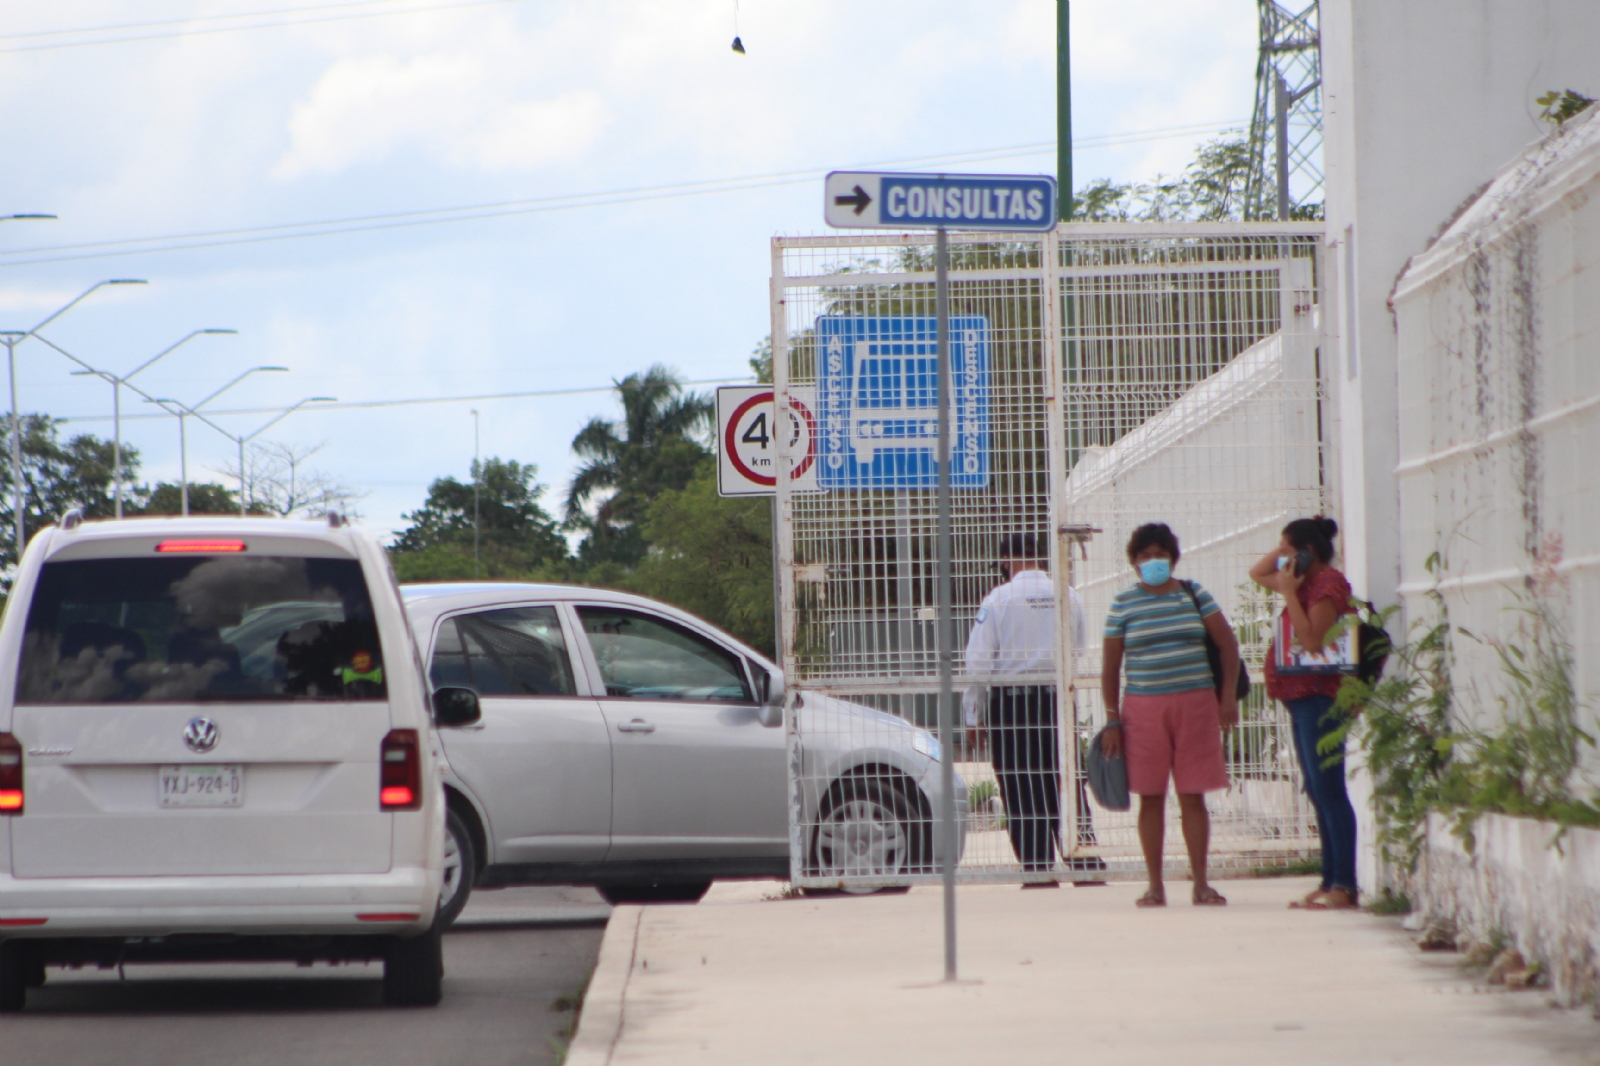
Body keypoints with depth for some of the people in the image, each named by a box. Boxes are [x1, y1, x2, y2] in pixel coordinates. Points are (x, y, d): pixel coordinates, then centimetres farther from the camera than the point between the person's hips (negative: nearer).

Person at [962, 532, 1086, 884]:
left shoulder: (998, 599, -6)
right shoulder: (1069, 598, 3)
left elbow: (979, 661, -6)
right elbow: (1080, 653, 8)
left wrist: (971, 716, -1)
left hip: (1010, 700, -3)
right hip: (1058, 697, 3)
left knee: (1023, 790, 1)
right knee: (1064, 785, 8)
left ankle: (1038, 869, -1)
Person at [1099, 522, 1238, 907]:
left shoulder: (1193, 594, 8)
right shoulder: (1123, 604, 4)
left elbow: (1228, 644, 9)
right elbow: (1110, 665, 5)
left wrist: (1228, 697, 1)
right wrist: (1112, 720, 0)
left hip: (1195, 703, 1)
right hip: (1144, 707, -1)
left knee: (1193, 796, 1)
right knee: (1151, 797, 1)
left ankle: (1200, 883, 5)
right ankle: (1155, 886, 6)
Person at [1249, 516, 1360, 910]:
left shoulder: (1327, 585, -11)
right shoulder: (1309, 583, 17)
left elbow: (1312, 641, -21)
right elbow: (1258, 573, 32)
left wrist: (1289, 593, -17)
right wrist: (1283, 552, 17)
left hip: (1318, 696, -10)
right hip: (1302, 698, 10)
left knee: (1328, 790, -12)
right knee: (1319, 792, 10)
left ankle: (1343, 885, -14)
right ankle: (1331, 880, 12)